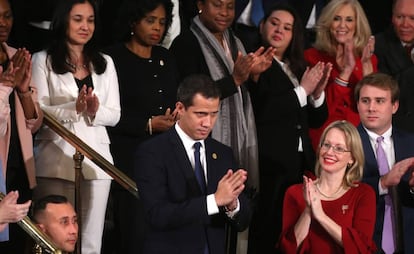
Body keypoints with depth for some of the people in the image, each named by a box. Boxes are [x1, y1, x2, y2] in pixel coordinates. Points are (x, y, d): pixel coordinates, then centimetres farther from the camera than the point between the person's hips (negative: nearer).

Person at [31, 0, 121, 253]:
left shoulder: (105, 63, 14)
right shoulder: (43, 61, 3)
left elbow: (115, 114, 10)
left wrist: (95, 111, -12)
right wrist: (74, 108, -20)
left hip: (96, 159, 3)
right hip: (57, 161, -3)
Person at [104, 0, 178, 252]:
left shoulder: (166, 59, 16)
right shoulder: (114, 59, -4)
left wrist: (175, 116, 3)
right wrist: (148, 125, -12)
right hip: (130, 158, -5)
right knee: (136, 234, -6)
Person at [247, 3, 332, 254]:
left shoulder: (298, 69, 17)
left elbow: (316, 119, 17)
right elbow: (260, 110, -18)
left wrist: (317, 92, -3)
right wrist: (302, 91, -11)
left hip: (300, 163, 7)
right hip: (269, 165, -7)